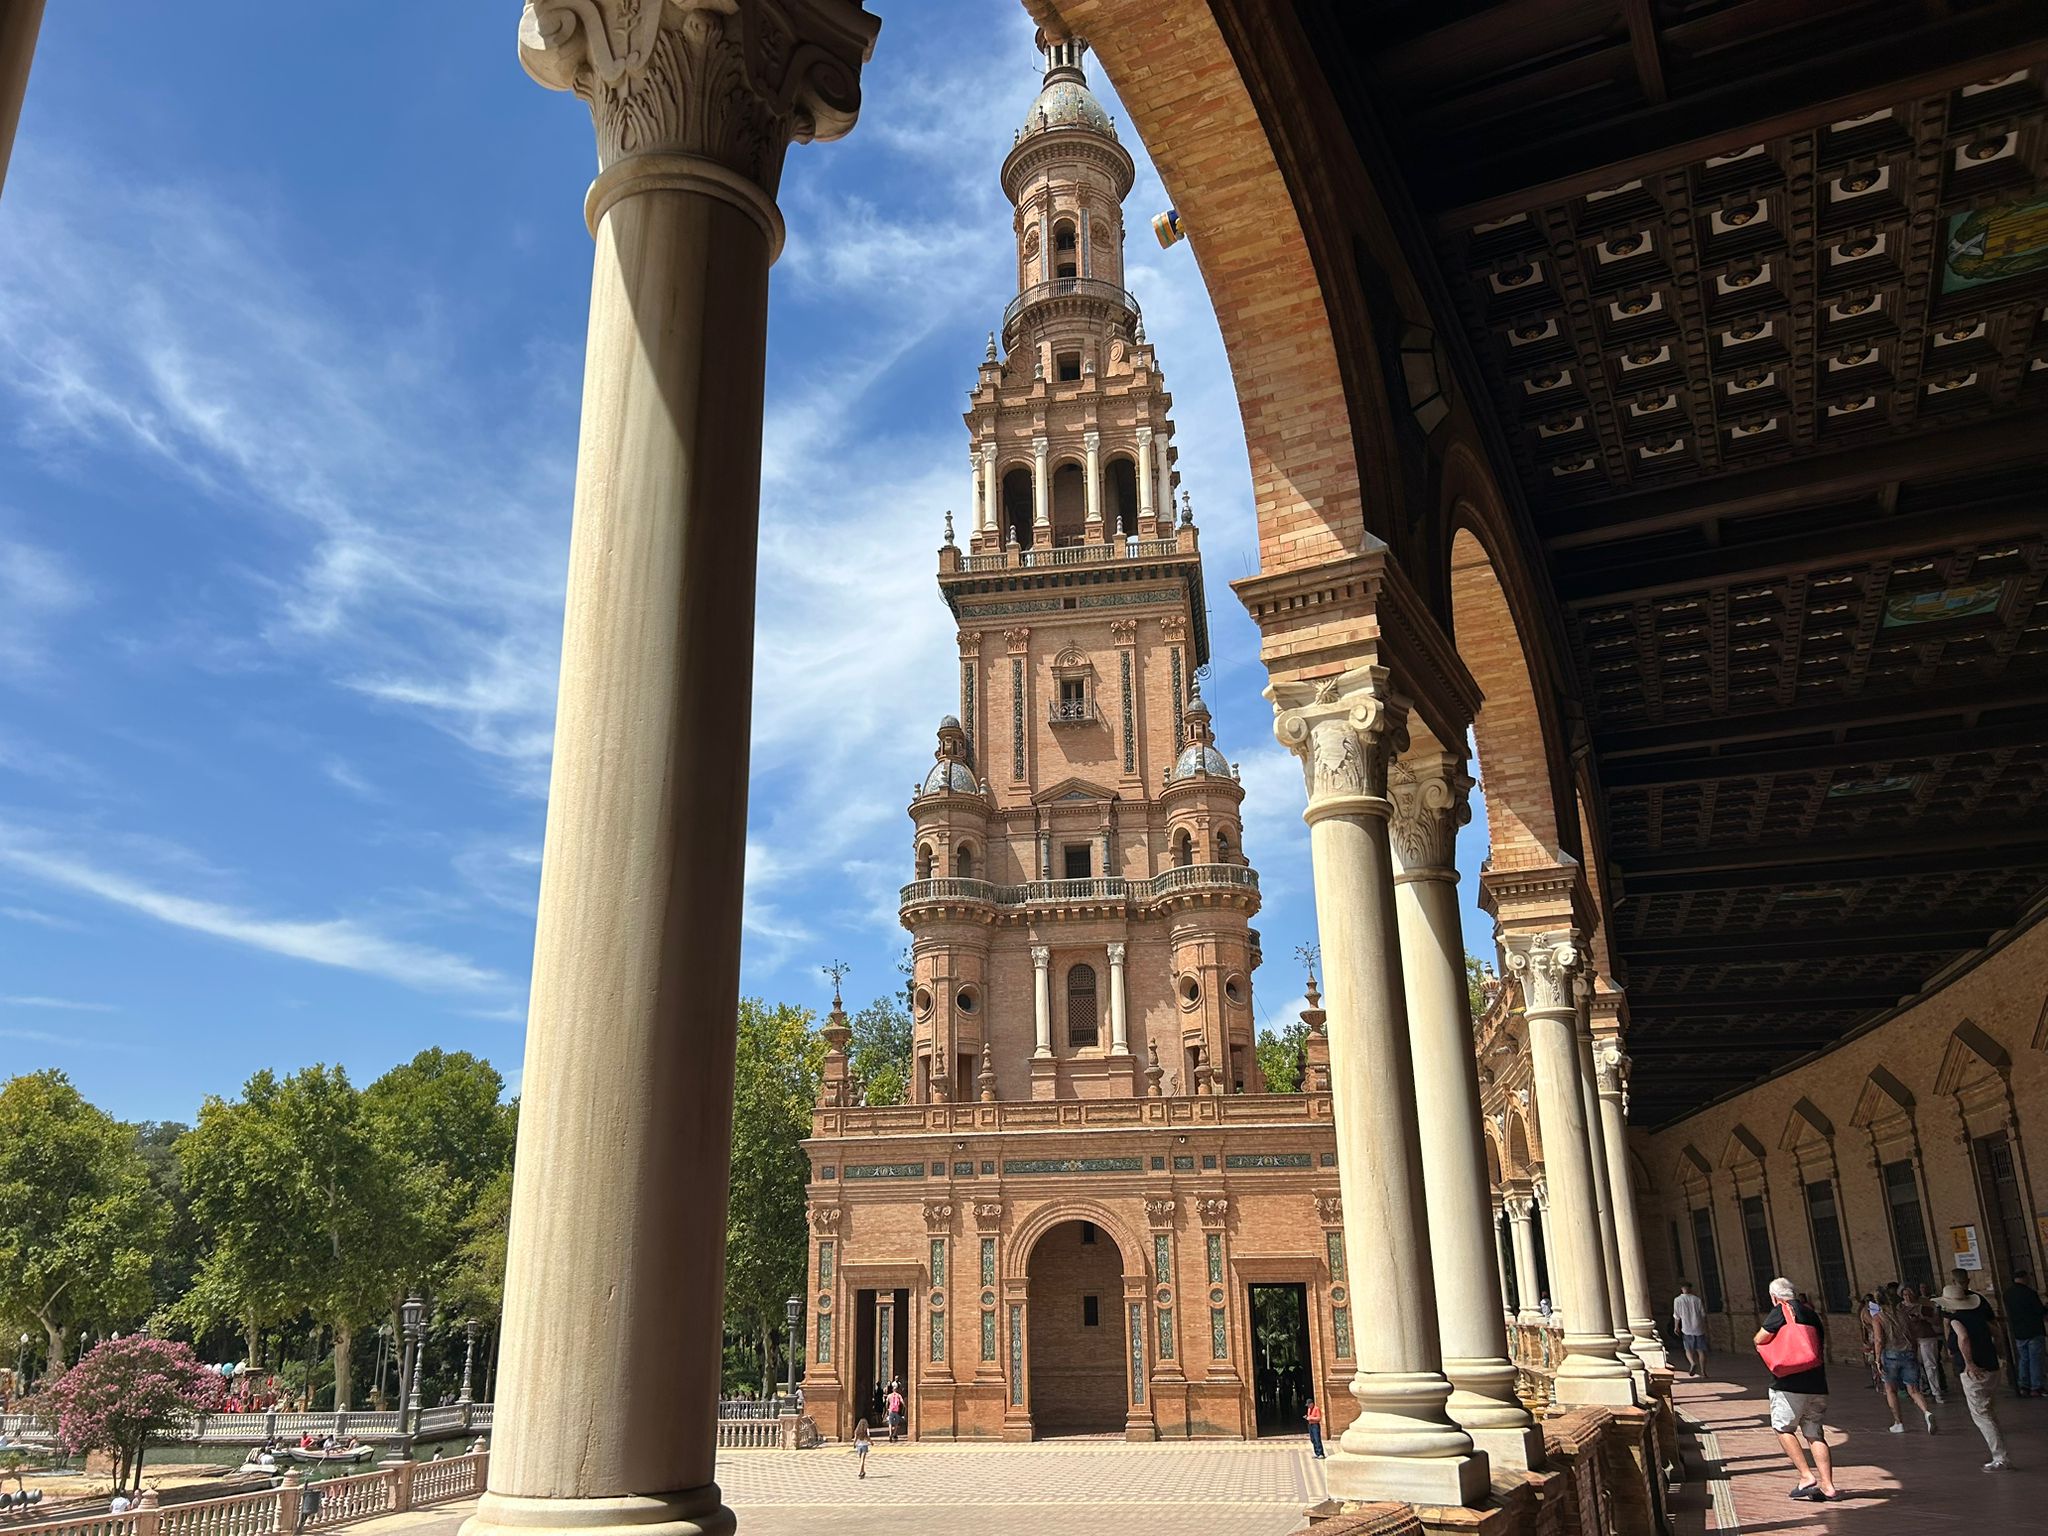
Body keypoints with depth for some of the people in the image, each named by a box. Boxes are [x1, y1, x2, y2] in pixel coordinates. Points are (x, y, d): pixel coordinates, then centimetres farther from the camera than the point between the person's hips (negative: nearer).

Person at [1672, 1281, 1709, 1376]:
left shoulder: (1677, 1300, -3)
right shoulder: (1697, 1299, 0)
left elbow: (1677, 1316, -1)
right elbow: (1703, 1314, 4)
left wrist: (1676, 1327, 12)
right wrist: (1705, 1327, 16)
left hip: (1687, 1329, -1)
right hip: (1699, 1329, 1)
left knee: (1689, 1349, 12)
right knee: (1701, 1350, 9)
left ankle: (1692, 1363, -14)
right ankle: (1703, 1371, 9)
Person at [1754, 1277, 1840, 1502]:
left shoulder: (1782, 1311, -6)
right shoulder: (1811, 1312, 15)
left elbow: (1760, 1339, -10)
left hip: (1789, 1384, -7)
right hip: (1817, 1384, 7)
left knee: (1783, 1428, 6)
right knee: (1815, 1435, 9)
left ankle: (1807, 1477, -3)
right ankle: (1828, 1486, 4)